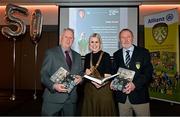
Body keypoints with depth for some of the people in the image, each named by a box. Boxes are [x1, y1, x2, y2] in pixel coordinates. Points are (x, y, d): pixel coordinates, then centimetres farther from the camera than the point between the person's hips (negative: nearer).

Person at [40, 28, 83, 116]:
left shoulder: (77, 56, 14)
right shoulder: (51, 53, -1)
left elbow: (81, 73, 18)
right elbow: (44, 74, -6)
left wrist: (80, 78, -5)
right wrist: (54, 85, -23)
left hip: (71, 99, 4)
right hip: (53, 98, -4)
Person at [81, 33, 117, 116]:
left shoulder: (106, 55, -6)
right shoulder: (87, 56, 8)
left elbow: (108, 75, -8)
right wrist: (86, 73, -5)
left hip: (104, 89, -4)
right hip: (89, 89, 4)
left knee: (104, 111, 4)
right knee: (90, 112, 11)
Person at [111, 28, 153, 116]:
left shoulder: (143, 52, 0)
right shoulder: (116, 55, 10)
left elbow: (148, 72, -7)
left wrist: (135, 84, -20)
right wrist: (113, 82, -8)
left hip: (139, 95, -2)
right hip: (122, 96, 3)